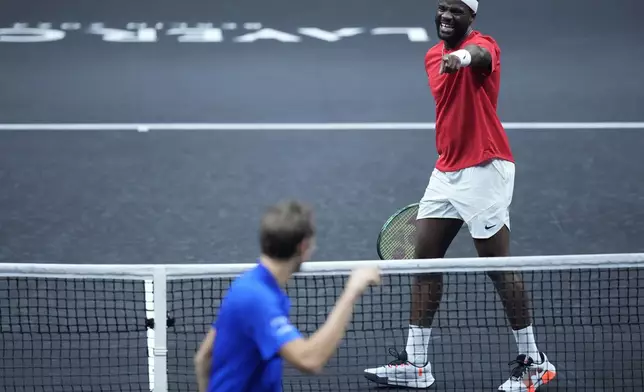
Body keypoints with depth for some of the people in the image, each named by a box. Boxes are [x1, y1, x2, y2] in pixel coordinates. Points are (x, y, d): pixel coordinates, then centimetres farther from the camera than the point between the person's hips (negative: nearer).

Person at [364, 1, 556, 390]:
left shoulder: (483, 44, -13)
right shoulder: (432, 56, 12)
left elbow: (480, 55, -40)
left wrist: (462, 57, -63)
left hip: (485, 169, -8)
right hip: (446, 170, 9)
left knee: (499, 265, -4)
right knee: (424, 258, 8)